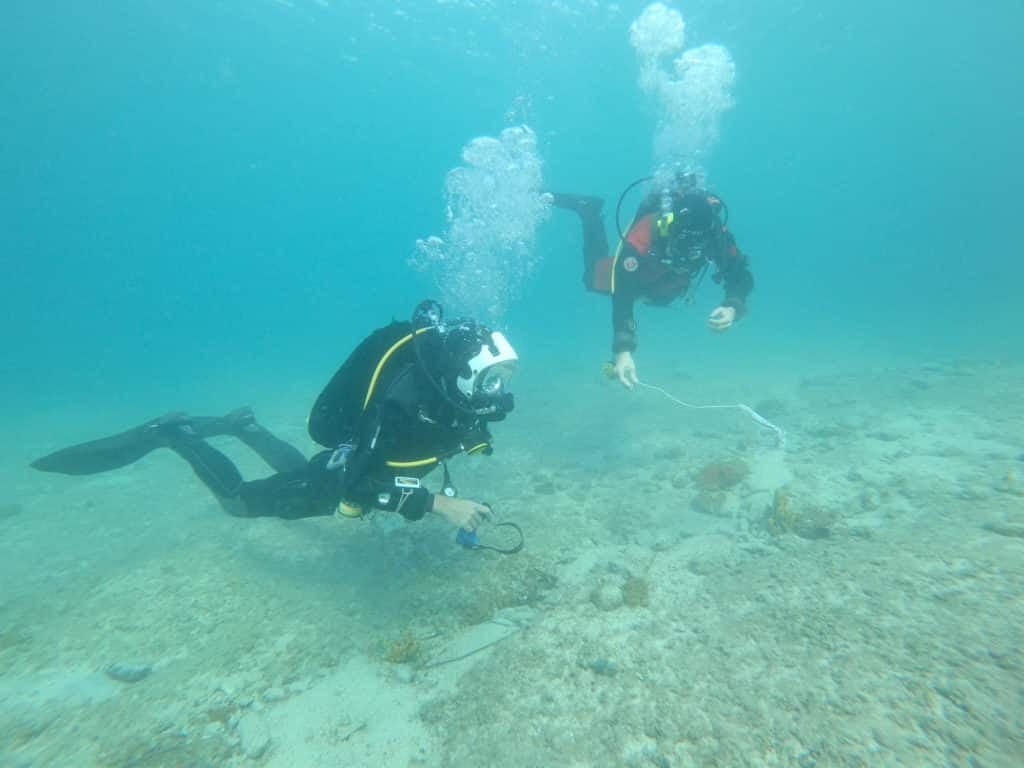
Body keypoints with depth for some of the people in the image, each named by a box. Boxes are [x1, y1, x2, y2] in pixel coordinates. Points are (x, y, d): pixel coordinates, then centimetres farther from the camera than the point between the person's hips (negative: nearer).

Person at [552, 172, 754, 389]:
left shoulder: (716, 233, -39)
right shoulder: (642, 236, -48)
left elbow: (742, 276, -31)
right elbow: (622, 296, -49)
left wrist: (732, 308, -53)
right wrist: (623, 351, -59)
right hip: (638, 276, -3)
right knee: (593, 280, 24)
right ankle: (589, 211, 34)